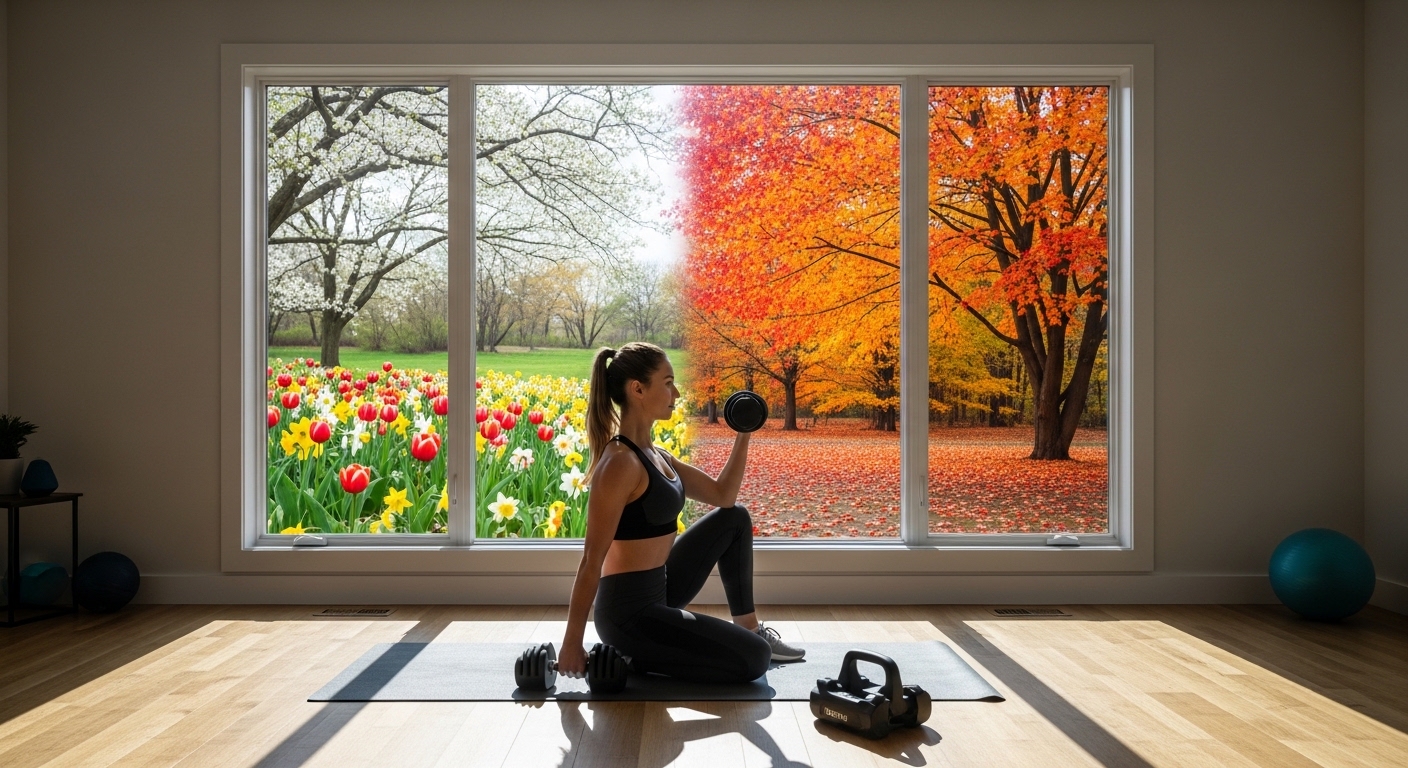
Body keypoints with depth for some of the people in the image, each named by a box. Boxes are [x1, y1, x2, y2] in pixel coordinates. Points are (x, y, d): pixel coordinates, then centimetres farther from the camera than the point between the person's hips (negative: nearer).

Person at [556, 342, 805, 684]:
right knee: (754, 658, -7)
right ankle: (637, 657, 1)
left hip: (656, 591, 9)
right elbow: (592, 560, -20)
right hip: (629, 612, -9)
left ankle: (749, 628, 23)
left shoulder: (653, 455, 7)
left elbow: (723, 495, 16)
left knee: (733, 519, 18)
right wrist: (572, 644, -17)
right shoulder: (621, 463, -22)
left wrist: (743, 435, 10)